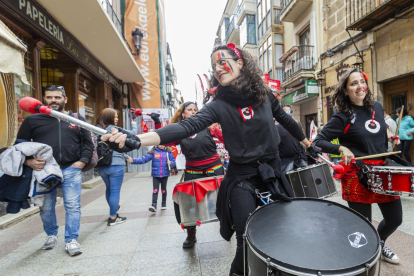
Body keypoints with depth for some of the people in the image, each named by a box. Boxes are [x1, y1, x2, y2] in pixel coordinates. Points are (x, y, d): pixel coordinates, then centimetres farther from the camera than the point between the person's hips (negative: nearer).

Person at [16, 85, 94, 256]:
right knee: (46, 208, 14)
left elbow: (88, 142, 10)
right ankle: (51, 235, 37)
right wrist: (28, 161, -9)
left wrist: (82, 160, -3)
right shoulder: (33, 120, 6)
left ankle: (71, 240, 11)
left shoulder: (77, 119, 8)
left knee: (73, 206, -1)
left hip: (71, 170, -1)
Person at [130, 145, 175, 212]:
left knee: (163, 190, 15)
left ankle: (164, 204, 32)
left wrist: (170, 163, -23)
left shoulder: (168, 151, -2)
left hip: (165, 174, 1)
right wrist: (133, 160, -24)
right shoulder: (153, 152, -5)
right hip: (155, 175, -1)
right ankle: (154, 205, -6)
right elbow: (144, 159, -13)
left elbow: (173, 161, -1)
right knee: (155, 190, -7)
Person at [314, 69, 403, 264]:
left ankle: (379, 244, 47)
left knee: (395, 218, 16)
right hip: (357, 176, -6)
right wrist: (341, 148, -27)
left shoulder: (377, 108, 7)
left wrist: (393, 139, 7)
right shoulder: (342, 117, -12)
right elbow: (318, 141, -15)